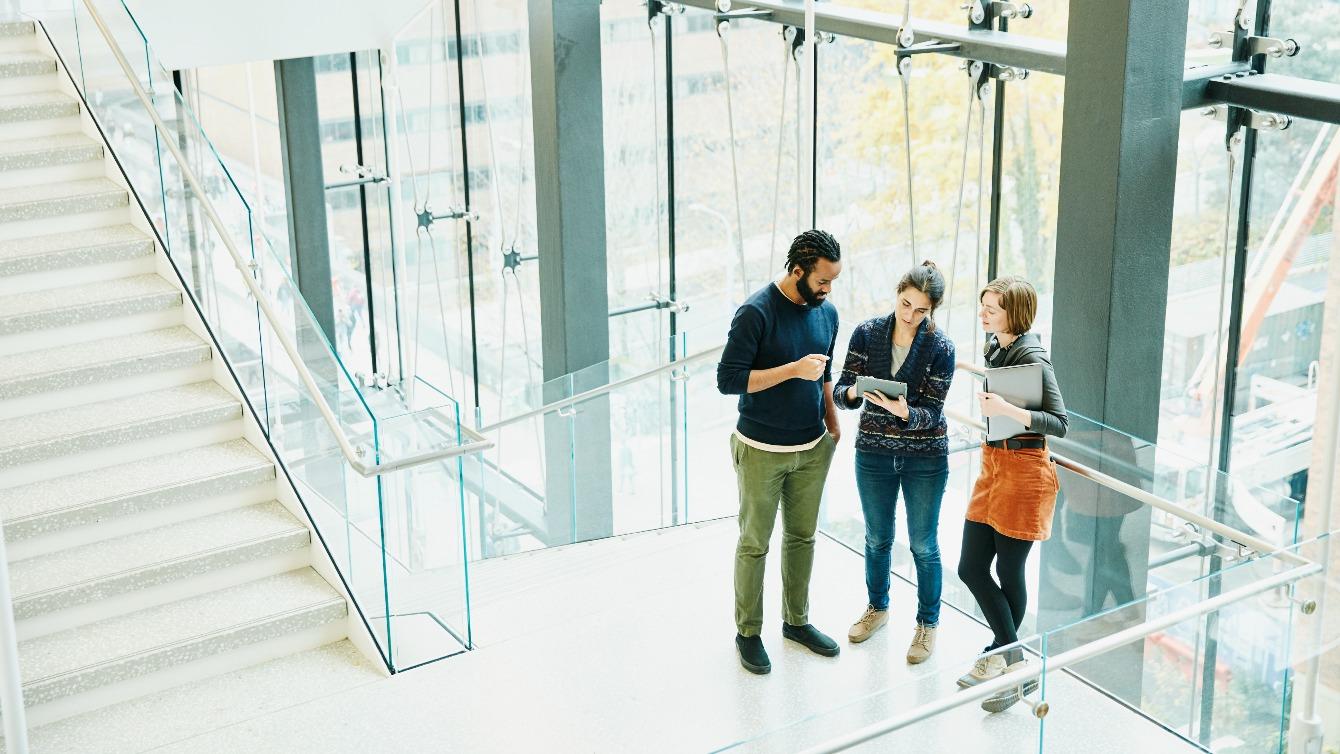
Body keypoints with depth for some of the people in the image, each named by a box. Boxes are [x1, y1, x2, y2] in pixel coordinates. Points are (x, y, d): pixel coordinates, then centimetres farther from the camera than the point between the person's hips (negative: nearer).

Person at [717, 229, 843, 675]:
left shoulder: (827, 313, 3)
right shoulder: (756, 313, -18)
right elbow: (728, 379, -21)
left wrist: (832, 420, 13)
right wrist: (793, 370, -25)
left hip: (812, 449, 6)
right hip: (762, 451, -6)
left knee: (802, 537, 17)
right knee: (754, 543, 5)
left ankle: (796, 620, 32)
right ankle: (748, 632, 19)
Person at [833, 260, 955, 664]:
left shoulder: (940, 348, -13)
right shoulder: (867, 334, -7)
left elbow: (932, 413, -14)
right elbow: (842, 392, -6)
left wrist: (904, 412, -35)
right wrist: (853, 393, -30)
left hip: (925, 458, -2)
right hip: (874, 453, 2)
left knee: (924, 544, 7)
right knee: (877, 538, 18)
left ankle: (928, 622, 25)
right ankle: (877, 607, 40)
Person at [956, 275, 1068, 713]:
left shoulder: (1031, 356, -17)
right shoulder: (994, 345, 7)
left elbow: (1060, 423, -21)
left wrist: (1009, 411, -31)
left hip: (1024, 470, -9)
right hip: (993, 463, 9)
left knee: (1009, 571, 3)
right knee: (971, 567, 7)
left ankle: (1007, 661, 19)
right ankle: (1011, 658, 18)